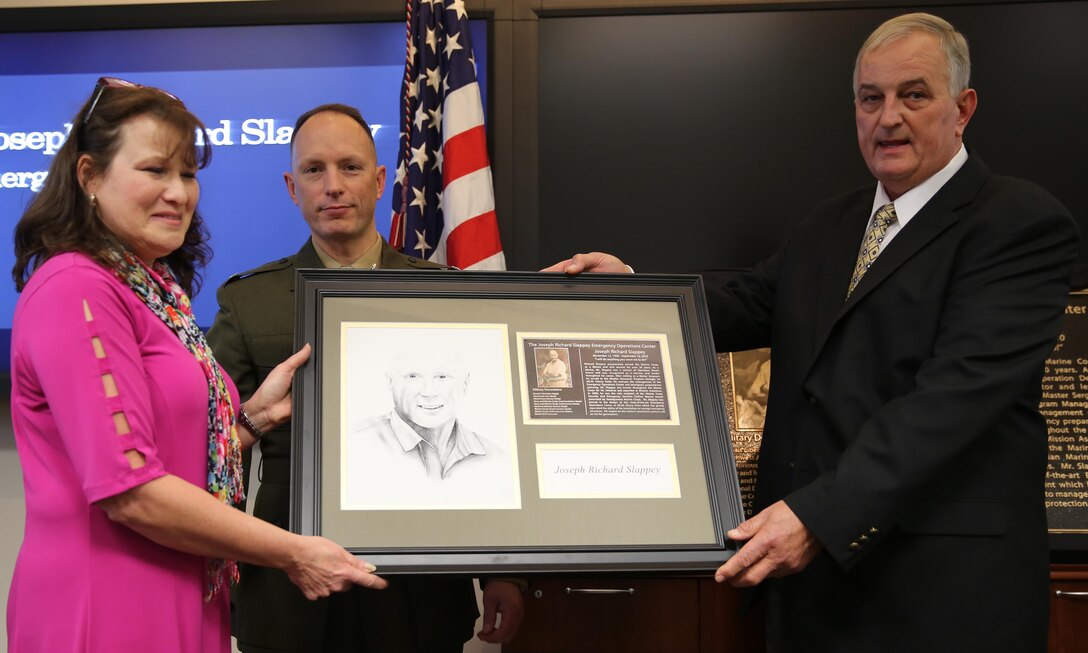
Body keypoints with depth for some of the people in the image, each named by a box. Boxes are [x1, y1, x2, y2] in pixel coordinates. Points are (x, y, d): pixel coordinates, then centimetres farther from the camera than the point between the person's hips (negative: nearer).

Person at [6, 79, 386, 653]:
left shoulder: (157, 289, 11)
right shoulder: (76, 289, -16)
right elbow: (129, 491, -22)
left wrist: (256, 414, -1)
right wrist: (292, 554, -17)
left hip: (185, 607, 9)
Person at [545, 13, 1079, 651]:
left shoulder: (1025, 223, -9)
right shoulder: (829, 226, 16)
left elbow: (958, 391, -20)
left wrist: (822, 514, -28)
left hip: (943, 582, -6)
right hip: (813, 559, 6)